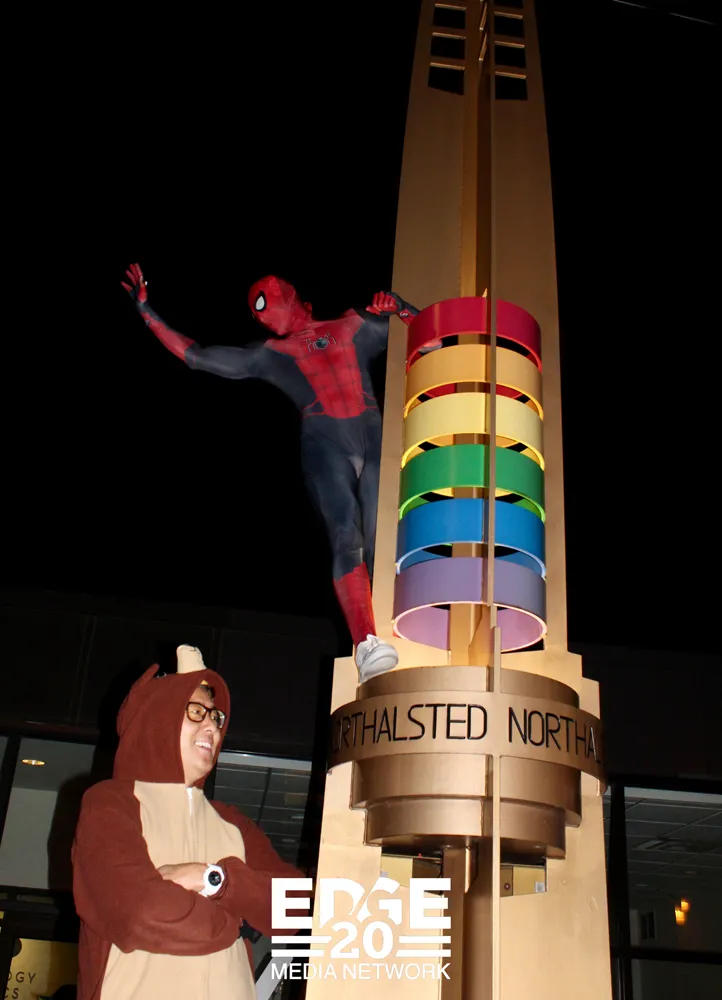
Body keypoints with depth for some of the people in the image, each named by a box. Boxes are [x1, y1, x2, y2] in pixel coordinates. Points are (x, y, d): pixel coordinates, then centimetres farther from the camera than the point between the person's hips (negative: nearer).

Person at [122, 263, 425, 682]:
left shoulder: (353, 326, 24)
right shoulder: (269, 355, 25)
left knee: (381, 541, -12)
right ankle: (366, 644, -33)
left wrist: (401, 309, 6)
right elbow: (196, 355, 26)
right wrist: (148, 311, 26)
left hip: (374, 435, 1)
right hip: (323, 442, -1)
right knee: (346, 534, -22)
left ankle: (395, 639, -18)